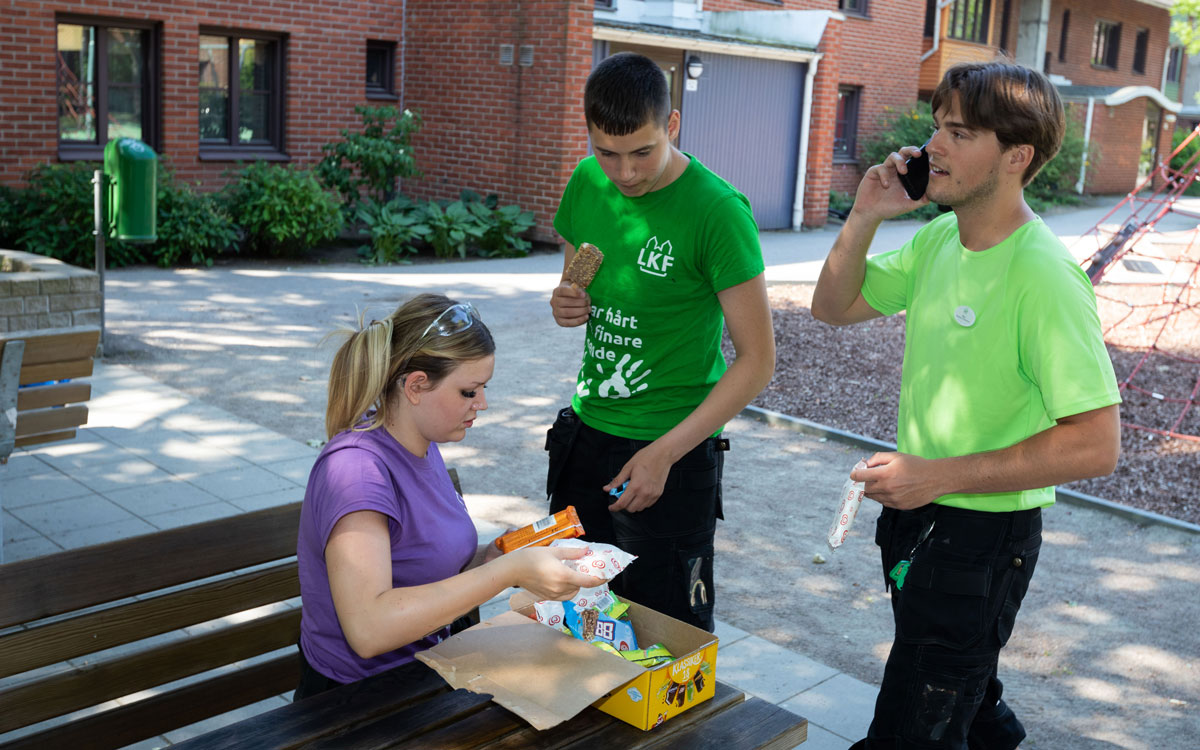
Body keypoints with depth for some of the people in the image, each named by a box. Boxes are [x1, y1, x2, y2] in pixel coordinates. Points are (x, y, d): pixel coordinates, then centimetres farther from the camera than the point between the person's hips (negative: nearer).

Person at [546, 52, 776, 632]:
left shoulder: (717, 210, -18)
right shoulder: (587, 183, 0)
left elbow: (757, 360, -16)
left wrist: (664, 453, -20)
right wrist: (566, 305, -7)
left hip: (673, 452, -6)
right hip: (587, 429, 6)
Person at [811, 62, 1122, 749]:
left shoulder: (1044, 274, -24)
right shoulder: (937, 239, 1)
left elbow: (1096, 444, -27)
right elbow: (834, 307, 10)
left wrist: (938, 476, -25)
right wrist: (864, 218, -7)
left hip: (984, 536, -8)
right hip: (919, 512, 8)